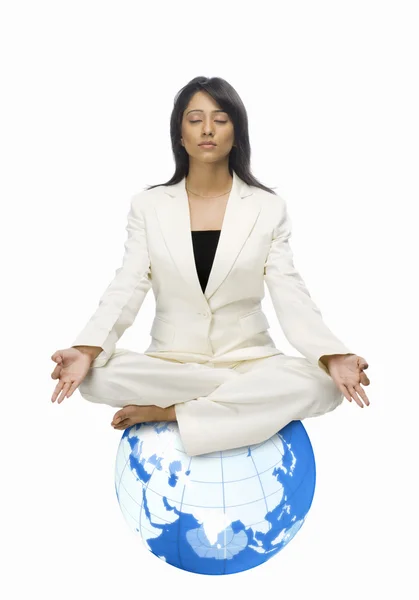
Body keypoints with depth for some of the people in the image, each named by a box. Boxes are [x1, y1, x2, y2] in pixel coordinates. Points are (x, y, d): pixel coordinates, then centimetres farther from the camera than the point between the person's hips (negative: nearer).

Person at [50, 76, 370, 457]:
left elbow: (291, 297, -8)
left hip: (248, 359, 0)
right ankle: (245, 395, -15)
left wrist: (333, 358, -26)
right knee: (97, 376, -28)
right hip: (170, 361, 1)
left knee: (320, 385, -29)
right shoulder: (148, 205, 1)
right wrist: (87, 350, -25)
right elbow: (126, 290, -6)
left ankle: (169, 412, -18)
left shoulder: (269, 207, -1)